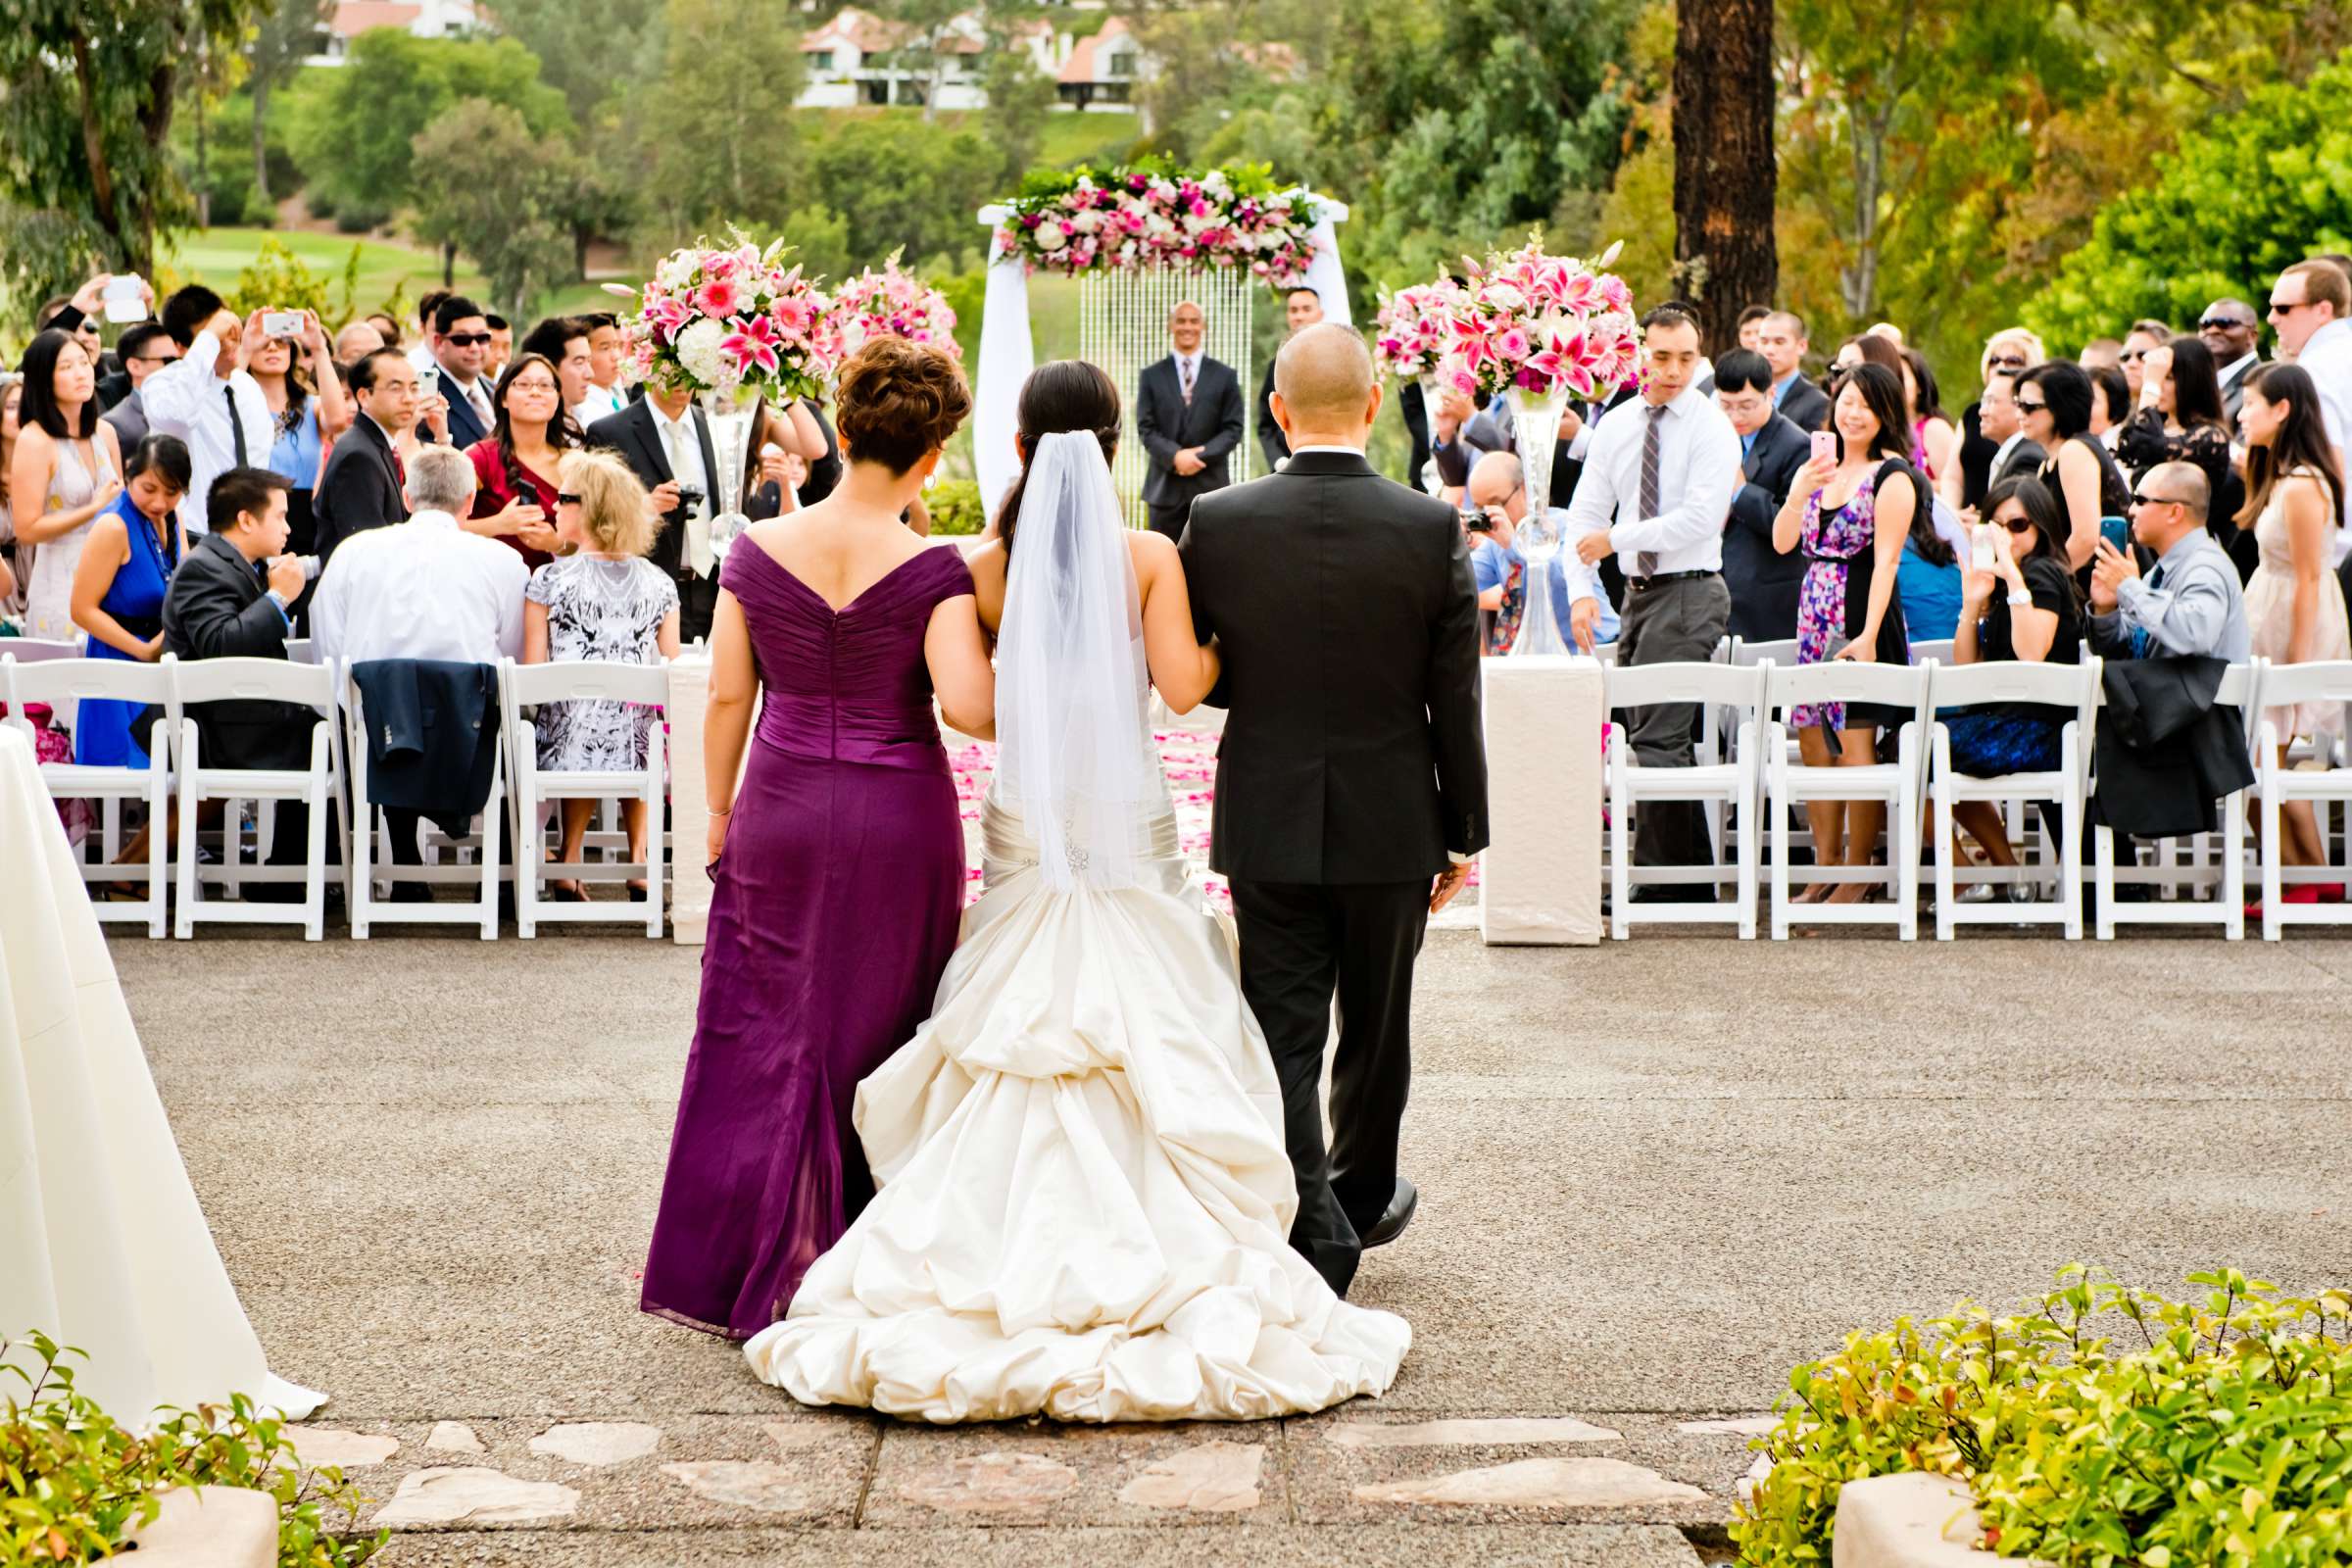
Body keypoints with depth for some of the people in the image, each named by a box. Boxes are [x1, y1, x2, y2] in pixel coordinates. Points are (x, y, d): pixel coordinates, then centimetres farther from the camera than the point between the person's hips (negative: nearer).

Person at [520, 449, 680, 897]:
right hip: (642, 750, 2)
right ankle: (639, 860, 26)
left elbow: (532, 672, -3)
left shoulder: (548, 580, -4)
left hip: (570, 744, -2)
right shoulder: (659, 583, 4)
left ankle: (570, 861, 24)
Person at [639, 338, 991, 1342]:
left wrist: (719, 812, 12)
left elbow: (726, 698, 1)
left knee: (758, 1034, 12)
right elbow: (966, 706, -22)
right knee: (873, 1040, 10)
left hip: (781, 812, 2)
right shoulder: (931, 572, -12)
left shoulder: (758, 551, -3)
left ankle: (736, 1273, 17)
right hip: (898, 819, -2)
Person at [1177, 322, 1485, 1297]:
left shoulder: (1217, 524, -10)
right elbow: (1456, 702, -6)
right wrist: (1464, 833, 4)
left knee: (1283, 1035, 5)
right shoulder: (1432, 530, -11)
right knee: (1375, 1026, 19)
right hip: (1390, 823, 1)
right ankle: (1362, 1199, 37)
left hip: (1267, 823, 0)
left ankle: (1314, 1236, 1)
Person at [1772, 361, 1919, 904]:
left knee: (1856, 741, -8)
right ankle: (1826, 870, 14)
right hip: (1817, 616, 7)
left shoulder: (1892, 474, -5)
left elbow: (1886, 559, -12)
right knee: (1813, 740, 7)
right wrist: (1800, 490, -7)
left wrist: (1868, 636, -20)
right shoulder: (1823, 469, 16)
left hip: (1862, 617, -7)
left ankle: (1858, 876, -2)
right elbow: (1782, 542, 9)